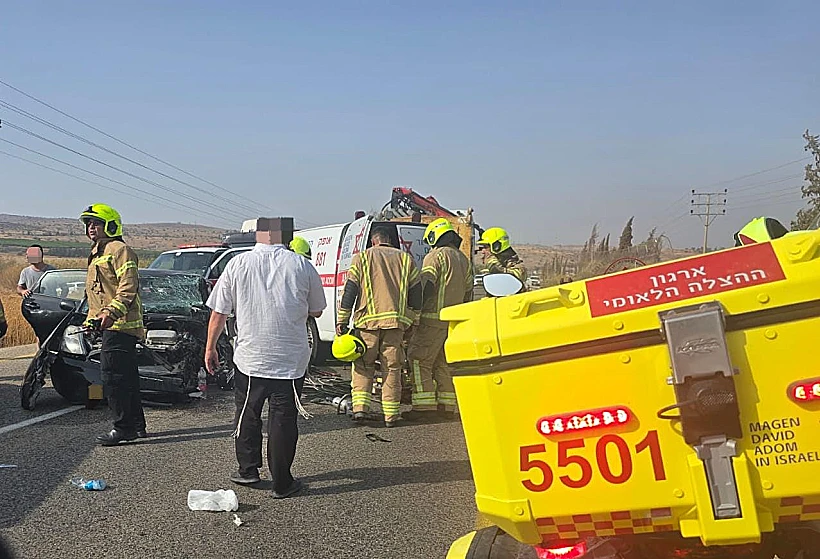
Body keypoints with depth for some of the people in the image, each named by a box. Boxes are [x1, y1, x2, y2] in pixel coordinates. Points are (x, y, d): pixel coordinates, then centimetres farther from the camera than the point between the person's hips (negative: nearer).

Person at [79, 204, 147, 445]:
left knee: (113, 375, -13)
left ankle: (123, 427, -9)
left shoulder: (119, 250, -8)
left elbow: (128, 287, -19)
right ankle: (136, 426, 18)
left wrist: (112, 312, -28)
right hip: (110, 326, 10)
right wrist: (91, 319, 24)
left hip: (120, 325, -10)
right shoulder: (97, 255, 24)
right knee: (127, 377, 12)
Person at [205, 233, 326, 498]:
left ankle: (248, 469, 25)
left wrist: (210, 347, 13)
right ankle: (282, 483, 11)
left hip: (249, 357, 1)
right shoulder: (302, 265, -4)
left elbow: (219, 312, 2)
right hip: (291, 359, -1)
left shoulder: (238, 264, -2)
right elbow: (317, 311, 7)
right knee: (283, 419, 5)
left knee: (247, 414, 19)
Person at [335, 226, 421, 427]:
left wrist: (342, 321, 4)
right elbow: (416, 293, 11)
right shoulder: (405, 259, 11)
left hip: (368, 321, -1)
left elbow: (349, 291, 1)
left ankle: (360, 407, 1)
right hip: (396, 321, 1)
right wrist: (413, 320, 19)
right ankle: (391, 414, 7)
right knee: (392, 368, 6)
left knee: (363, 366, 11)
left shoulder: (362, 258, 5)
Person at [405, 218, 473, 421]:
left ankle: (424, 406, -10)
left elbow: (426, 287, -16)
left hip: (434, 318, -8)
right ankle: (448, 406, 16)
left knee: (419, 360, -5)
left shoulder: (436, 256, -9)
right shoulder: (464, 259, 17)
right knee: (443, 363, 15)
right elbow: (468, 292, 21)